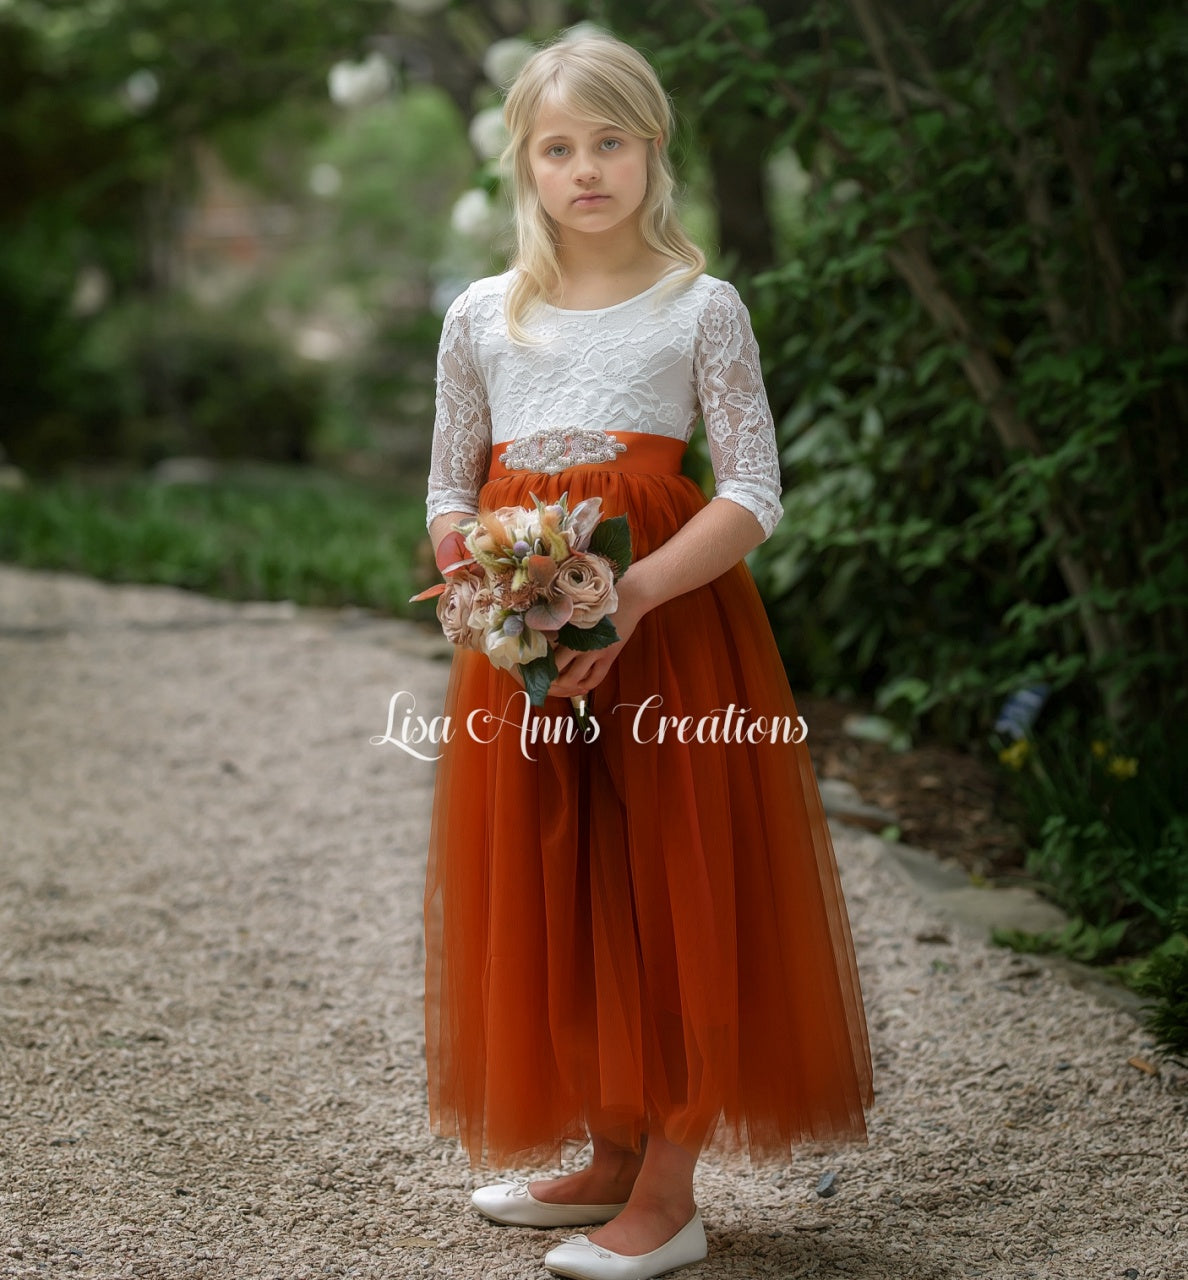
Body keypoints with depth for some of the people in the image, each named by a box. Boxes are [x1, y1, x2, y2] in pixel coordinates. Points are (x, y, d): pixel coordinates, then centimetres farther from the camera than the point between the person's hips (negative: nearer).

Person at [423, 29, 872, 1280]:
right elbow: (448, 494, 13)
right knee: (551, 893, 9)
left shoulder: (701, 309, -3)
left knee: (667, 885, -1)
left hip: (668, 627, -4)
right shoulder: (481, 318, 7)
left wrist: (632, 599, -22)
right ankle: (612, 1158, 26)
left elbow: (755, 495, -9)